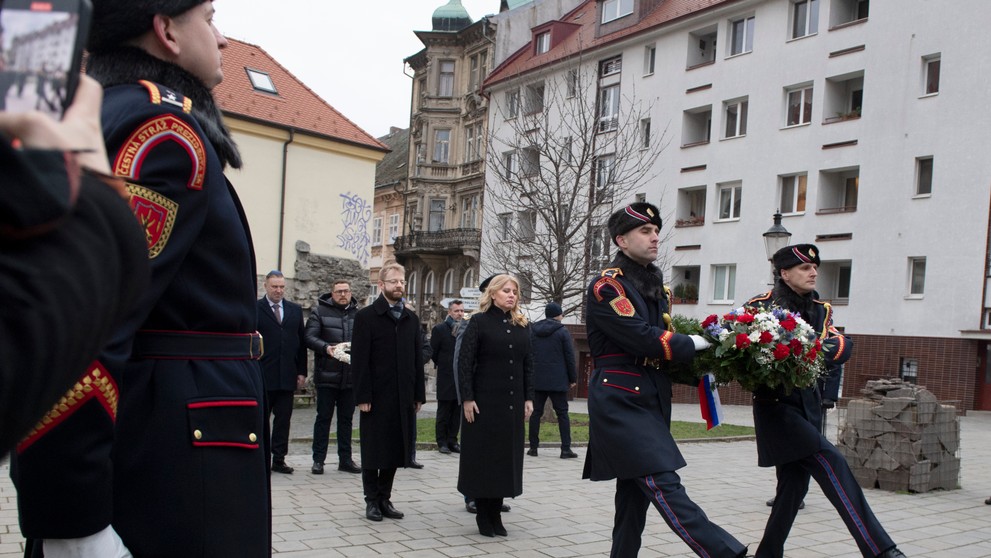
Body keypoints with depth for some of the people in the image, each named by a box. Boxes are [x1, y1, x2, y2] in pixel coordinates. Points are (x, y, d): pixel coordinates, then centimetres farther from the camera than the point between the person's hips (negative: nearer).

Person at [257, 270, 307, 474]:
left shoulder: (295, 310, 12)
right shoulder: (254, 309, 0)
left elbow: (301, 342, 12)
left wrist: (302, 371, 7)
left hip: (287, 376, 4)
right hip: (262, 375, -4)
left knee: (283, 420, 6)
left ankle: (279, 459, 13)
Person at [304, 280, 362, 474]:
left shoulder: (359, 314, 10)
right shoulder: (319, 312, 2)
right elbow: (309, 337, -7)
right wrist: (326, 348, -24)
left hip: (351, 376, 3)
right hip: (327, 376, -3)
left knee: (346, 418, 10)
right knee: (323, 417, 2)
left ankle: (345, 459, 18)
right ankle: (318, 460, 9)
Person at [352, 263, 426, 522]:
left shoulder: (411, 318, 12)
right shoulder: (366, 316, -3)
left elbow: (417, 358, 11)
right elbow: (359, 360, -8)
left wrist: (418, 394, 5)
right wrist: (363, 396, -14)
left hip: (403, 397, 5)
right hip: (376, 396, -4)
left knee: (395, 449, 9)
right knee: (373, 450, 4)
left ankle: (385, 497, 20)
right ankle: (372, 500, 15)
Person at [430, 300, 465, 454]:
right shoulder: (439, 329, -3)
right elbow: (433, 353, -1)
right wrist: (444, 366, 2)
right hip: (446, 379, -3)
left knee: (457, 413, 9)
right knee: (443, 412, 4)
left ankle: (452, 441, 17)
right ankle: (442, 442, 11)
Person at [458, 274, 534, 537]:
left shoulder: (522, 325, 10)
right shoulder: (479, 322, -4)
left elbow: (529, 364, 11)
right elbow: (464, 362, -8)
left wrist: (529, 398, 4)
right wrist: (467, 398, -14)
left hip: (514, 402, 5)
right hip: (484, 400, -4)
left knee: (507, 454, 7)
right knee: (483, 455, 2)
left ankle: (496, 514, 17)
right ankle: (483, 516, 12)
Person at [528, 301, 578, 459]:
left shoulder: (532, 330, 9)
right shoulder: (562, 331, -4)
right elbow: (570, 357, -6)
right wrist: (573, 378, 2)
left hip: (536, 380, 3)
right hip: (557, 380, -3)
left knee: (536, 412, 8)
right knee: (562, 413, 1)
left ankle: (533, 447, 7)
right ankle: (566, 449, -2)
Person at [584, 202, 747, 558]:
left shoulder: (654, 286, 17)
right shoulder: (607, 286, -9)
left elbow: (663, 345, 17)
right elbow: (642, 338, -19)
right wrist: (694, 344, -9)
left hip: (652, 401, 9)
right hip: (620, 400, -9)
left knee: (637, 490, 11)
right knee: (663, 484, -14)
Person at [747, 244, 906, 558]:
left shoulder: (820, 310, 13)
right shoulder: (760, 306, -3)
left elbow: (843, 345, 1)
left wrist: (815, 353, -19)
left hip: (808, 405, 7)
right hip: (776, 404, -7)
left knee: (794, 484, 8)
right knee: (831, 463, -18)